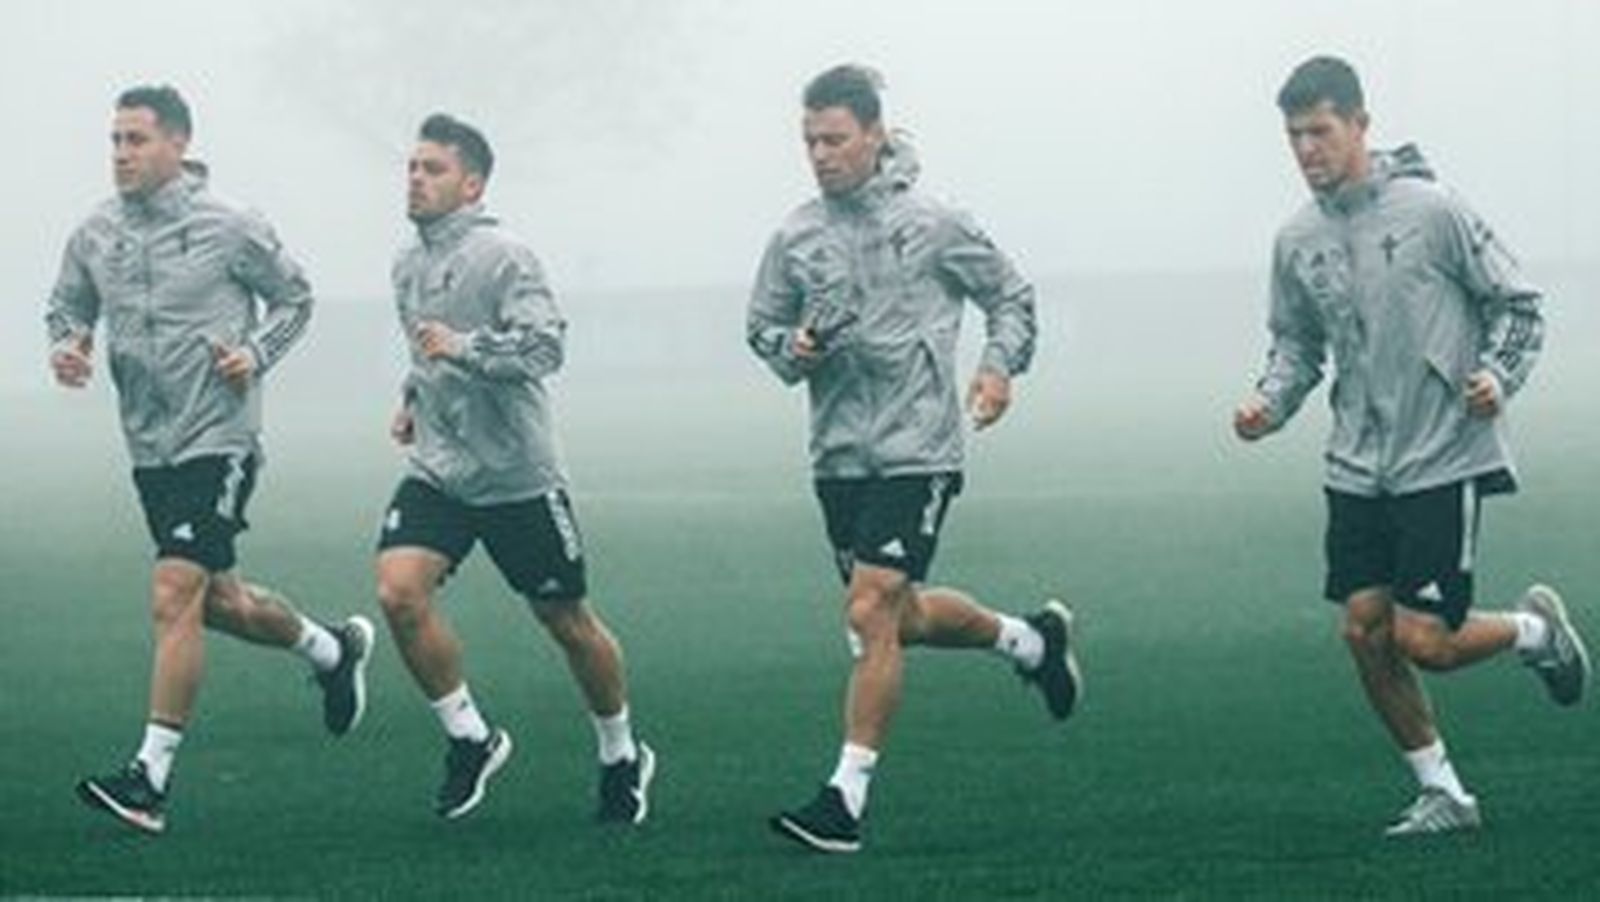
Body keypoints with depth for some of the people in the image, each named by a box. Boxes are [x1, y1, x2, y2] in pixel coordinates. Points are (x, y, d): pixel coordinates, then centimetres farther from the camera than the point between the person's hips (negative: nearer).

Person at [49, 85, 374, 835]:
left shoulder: (228, 229, -9)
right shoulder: (95, 236, 3)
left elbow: (294, 297, 6)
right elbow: (68, 309, 16)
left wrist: (258, 355, -9)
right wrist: (66, 348, -6)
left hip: (218, 439, -6)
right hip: (150, 448, 6)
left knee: (174, 598, -16)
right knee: (217, 600, 18)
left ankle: (151, 776, -15)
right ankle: (332, 649, 46)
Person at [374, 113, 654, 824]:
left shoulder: (502, 256, -13)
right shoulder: (409, 265, 10)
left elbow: (545, 345, -24)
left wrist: (464, 348, -32)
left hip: (514, 474, -6)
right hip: (435, 471, 6)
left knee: (567, 623, 6)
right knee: (399, 592, -17)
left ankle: (621, 757, 28)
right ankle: (469, 738, -1)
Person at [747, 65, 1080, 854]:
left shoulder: (931, 224, -5)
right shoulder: (796, 238, 5)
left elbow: (1010, 296, 7)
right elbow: (762, 325, 16)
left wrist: (1000, 364, -9)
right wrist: (792, 348, -6)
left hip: (915, 449, -6)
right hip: (838, 454, 6)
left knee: (871, 614, -15)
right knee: (903, 616, 16)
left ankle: (847, 797, -12)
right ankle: (1032, 640, 43)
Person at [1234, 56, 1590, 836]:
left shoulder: (1430, 210, -10)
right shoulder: (1298, 241, 5)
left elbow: (1518, 306, -2)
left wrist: (1498, 374, -18)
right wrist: (1270, 402, -1)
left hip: (1444, 459, -5)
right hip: (1358, 470, 5)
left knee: (1424, 642, -9)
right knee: (1365, 633, -1)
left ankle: (1536, 629, 22)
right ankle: (1442, 792, 14)